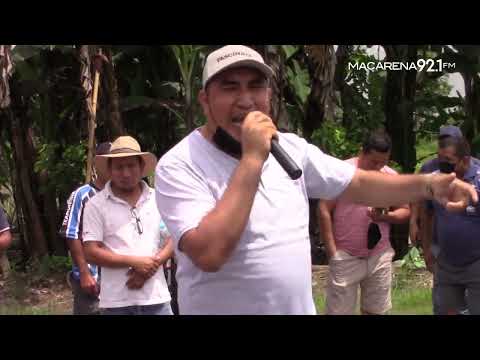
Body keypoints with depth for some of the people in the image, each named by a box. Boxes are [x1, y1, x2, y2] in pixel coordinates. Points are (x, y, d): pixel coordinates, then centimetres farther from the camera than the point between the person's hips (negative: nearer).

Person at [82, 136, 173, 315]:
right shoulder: (96, 205, -1)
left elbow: (173, 240, 9)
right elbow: (91, 252, -6)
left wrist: (152, 264, -9)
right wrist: (135, 262, -13)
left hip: (156, 298, 2)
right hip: (116, 302, -2)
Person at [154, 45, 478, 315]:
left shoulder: (290, 148, 4)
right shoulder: (179, 166, -16)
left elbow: (358, 184, 12)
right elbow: (209, 254, -29)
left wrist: (428, 184, -4)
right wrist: (252, 159, -28)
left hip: (300, 309, 6)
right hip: (223, 308, -6)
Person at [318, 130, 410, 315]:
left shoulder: (392, 176, 5)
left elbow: (405, 211, 10)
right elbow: (324, 211, -8)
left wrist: (386, 216, -13)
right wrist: (332, 252, -11)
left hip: (380, 256, 4)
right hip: (346, 256, -4)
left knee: (375, 310, 10)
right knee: (339, 310, -2)